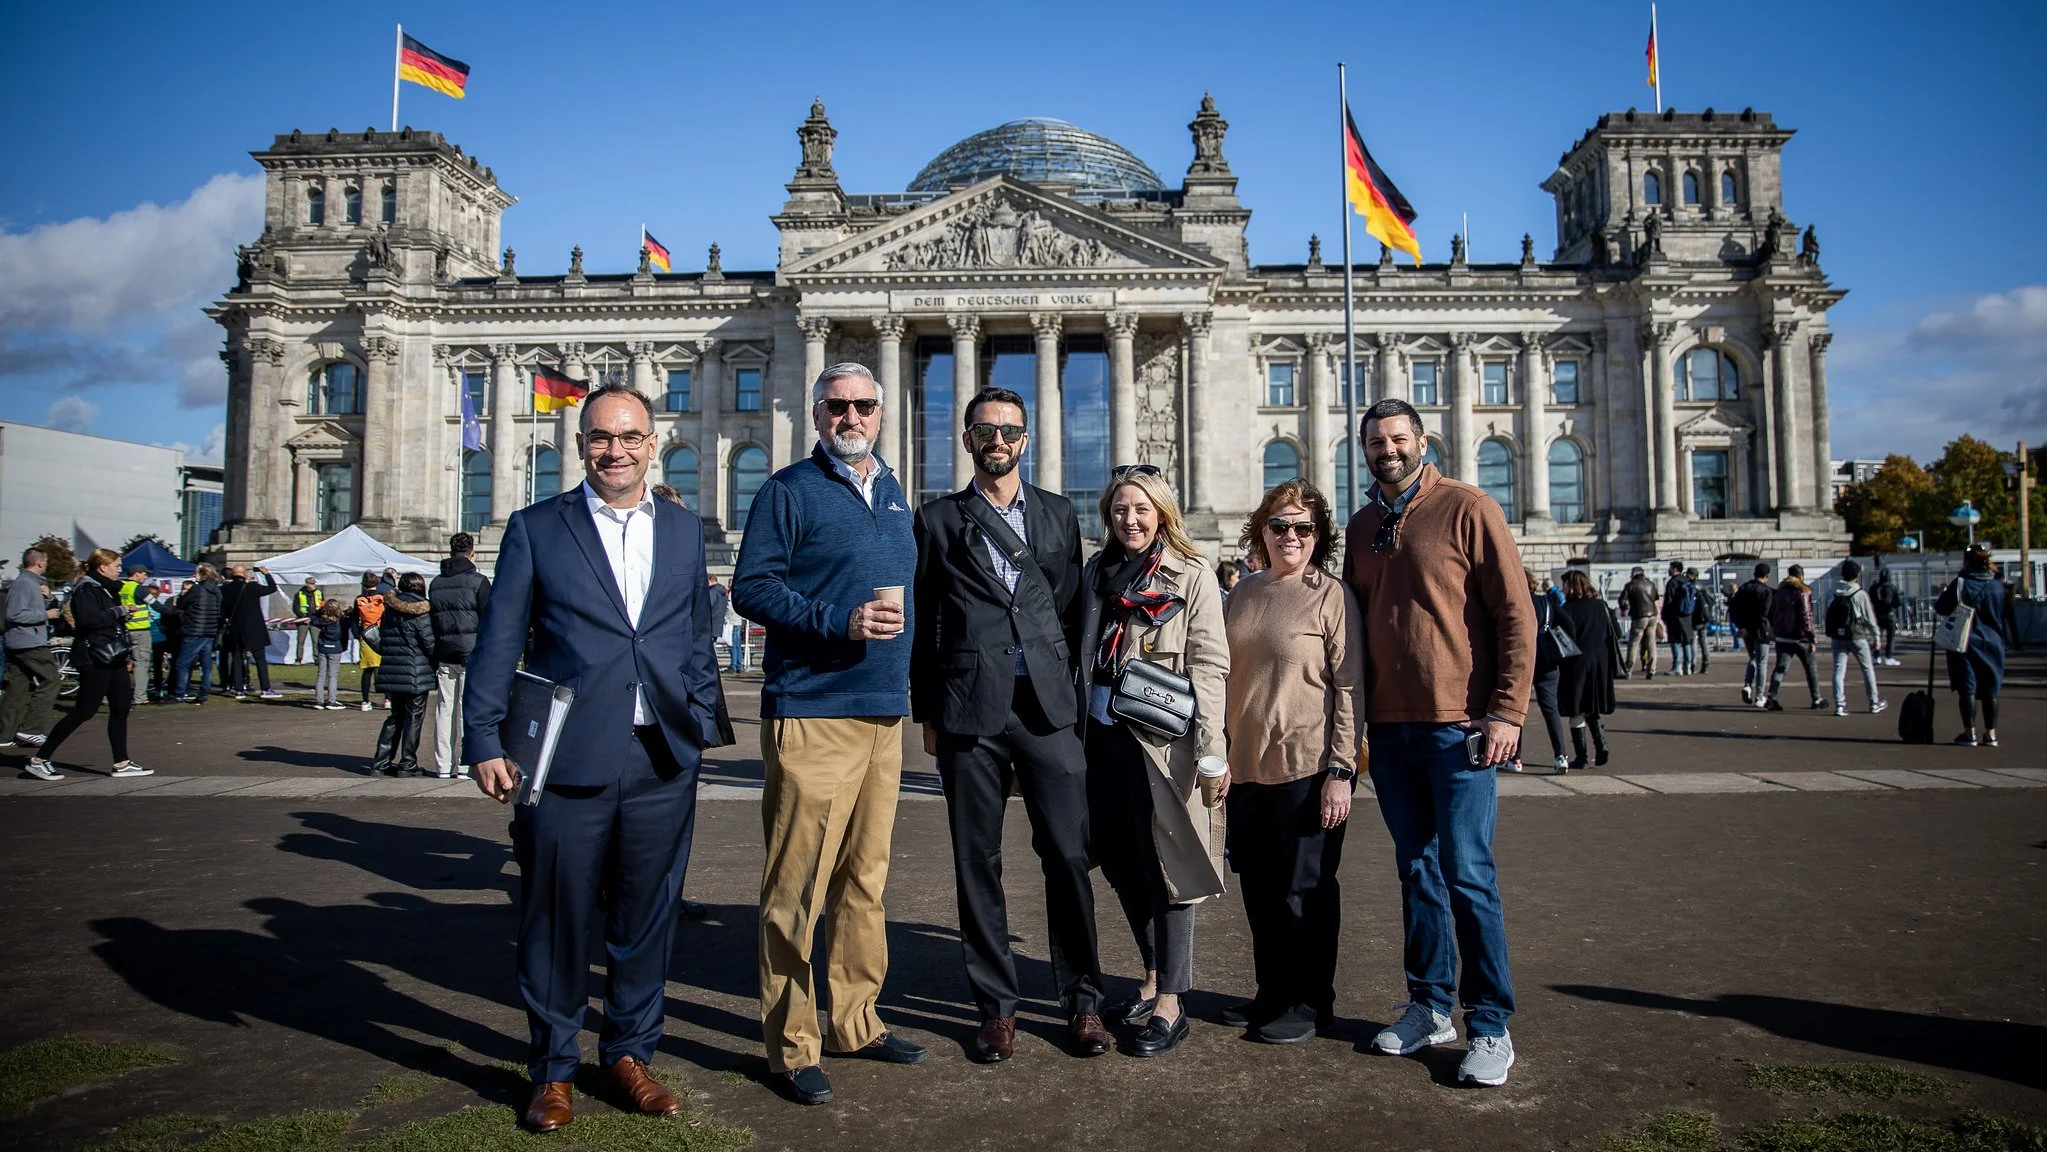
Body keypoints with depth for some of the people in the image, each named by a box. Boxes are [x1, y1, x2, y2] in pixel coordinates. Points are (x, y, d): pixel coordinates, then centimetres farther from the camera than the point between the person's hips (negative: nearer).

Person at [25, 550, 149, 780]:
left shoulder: (109, 589, 17)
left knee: (121, 708, 6)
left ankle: (121, 764, 9)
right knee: (84, 711, -6)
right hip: (94, 659, -9)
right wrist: (118, 611, -18)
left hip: (113, 659, 9)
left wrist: (127, 653, 17)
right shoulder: (86, 590, -11)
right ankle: (40, 759, 4)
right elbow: (88, 620, -26)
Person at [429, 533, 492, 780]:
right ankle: (464, 764, -2)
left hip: (443, 656, 5)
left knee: (444, 710, 8)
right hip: (471, 655, -5)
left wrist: (434, 658, 15)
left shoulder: (436, 583, 12)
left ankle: (443, 766, 11)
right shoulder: (478, 581, -5)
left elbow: (431, 621, 13)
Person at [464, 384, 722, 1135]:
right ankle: (553, 1071, 26)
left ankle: (629, 1056, 30)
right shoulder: (535, 529, 4)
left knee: (646, 919, 12)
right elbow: (498, 644, 1)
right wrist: (486, 743, -5)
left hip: (663, 761, 3)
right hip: (568, 760, -2)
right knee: (559, 923, 7)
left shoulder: (685, 530, 12)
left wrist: (703, 726, 9)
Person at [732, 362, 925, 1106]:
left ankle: (854, 1020, 25)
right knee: (797, 883, -2)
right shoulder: (790, 490, -3)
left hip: (885, 713, 7)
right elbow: (752, 587, -10)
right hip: (812, 715, -7)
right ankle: (792, 1045, 9)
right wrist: (840, 622, -20)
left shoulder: (892, 493, 18)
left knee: (865, 876, 13)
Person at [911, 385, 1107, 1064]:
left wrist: (1073, 692, 6)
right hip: (970, 706, -1)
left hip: (1048, 702, 1)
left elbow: (1072, 608, 14)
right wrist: (927, 714, 5)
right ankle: (996, 1006, 19)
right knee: (978, 861, 6)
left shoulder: (1057, 514, 15)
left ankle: (1082, 1001, 15)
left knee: (1069, 855, 0)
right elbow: (923, 621, 8)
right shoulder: (940, 519, 9)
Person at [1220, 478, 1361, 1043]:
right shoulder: (1242, 594, 10)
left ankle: (1311, 1002, 22)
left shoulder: (1331, 595, -6)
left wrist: (1341, 770, -15)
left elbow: (1350, 688, -9)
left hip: (1307, 767, -5)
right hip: (1245, 766, 6)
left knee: (1305, 890, 6)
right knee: (1259, 889, 14)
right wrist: (1219, 756, 12)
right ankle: (1272, 993, 30)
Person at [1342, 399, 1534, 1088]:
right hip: (1388, 727, 5)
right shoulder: (1362, 526, 13)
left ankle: (1491, 1026, 11)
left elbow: (1515, 614, -7)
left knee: (1467, 875, -2)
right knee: (1417, 870, 12)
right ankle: (1430, 1008, 24)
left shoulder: (1467, 509, -4)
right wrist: (1357, 719, 14)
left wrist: (1507, 711, -13)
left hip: (1457, 725, -5)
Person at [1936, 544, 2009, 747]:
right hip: (1992, 643, 3)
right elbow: (2005, 617, 7)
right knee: (1990, 689, 8)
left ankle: (1970, 734, 1)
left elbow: (1941, 608, -5)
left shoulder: (1960, 584, -10)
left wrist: (1943, 594, 14)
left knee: (1967, 688, 1)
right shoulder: (1998, 587, 1)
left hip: (1965, 643, -3)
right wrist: (2003, 638, 19)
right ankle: (1990, 734, 10)